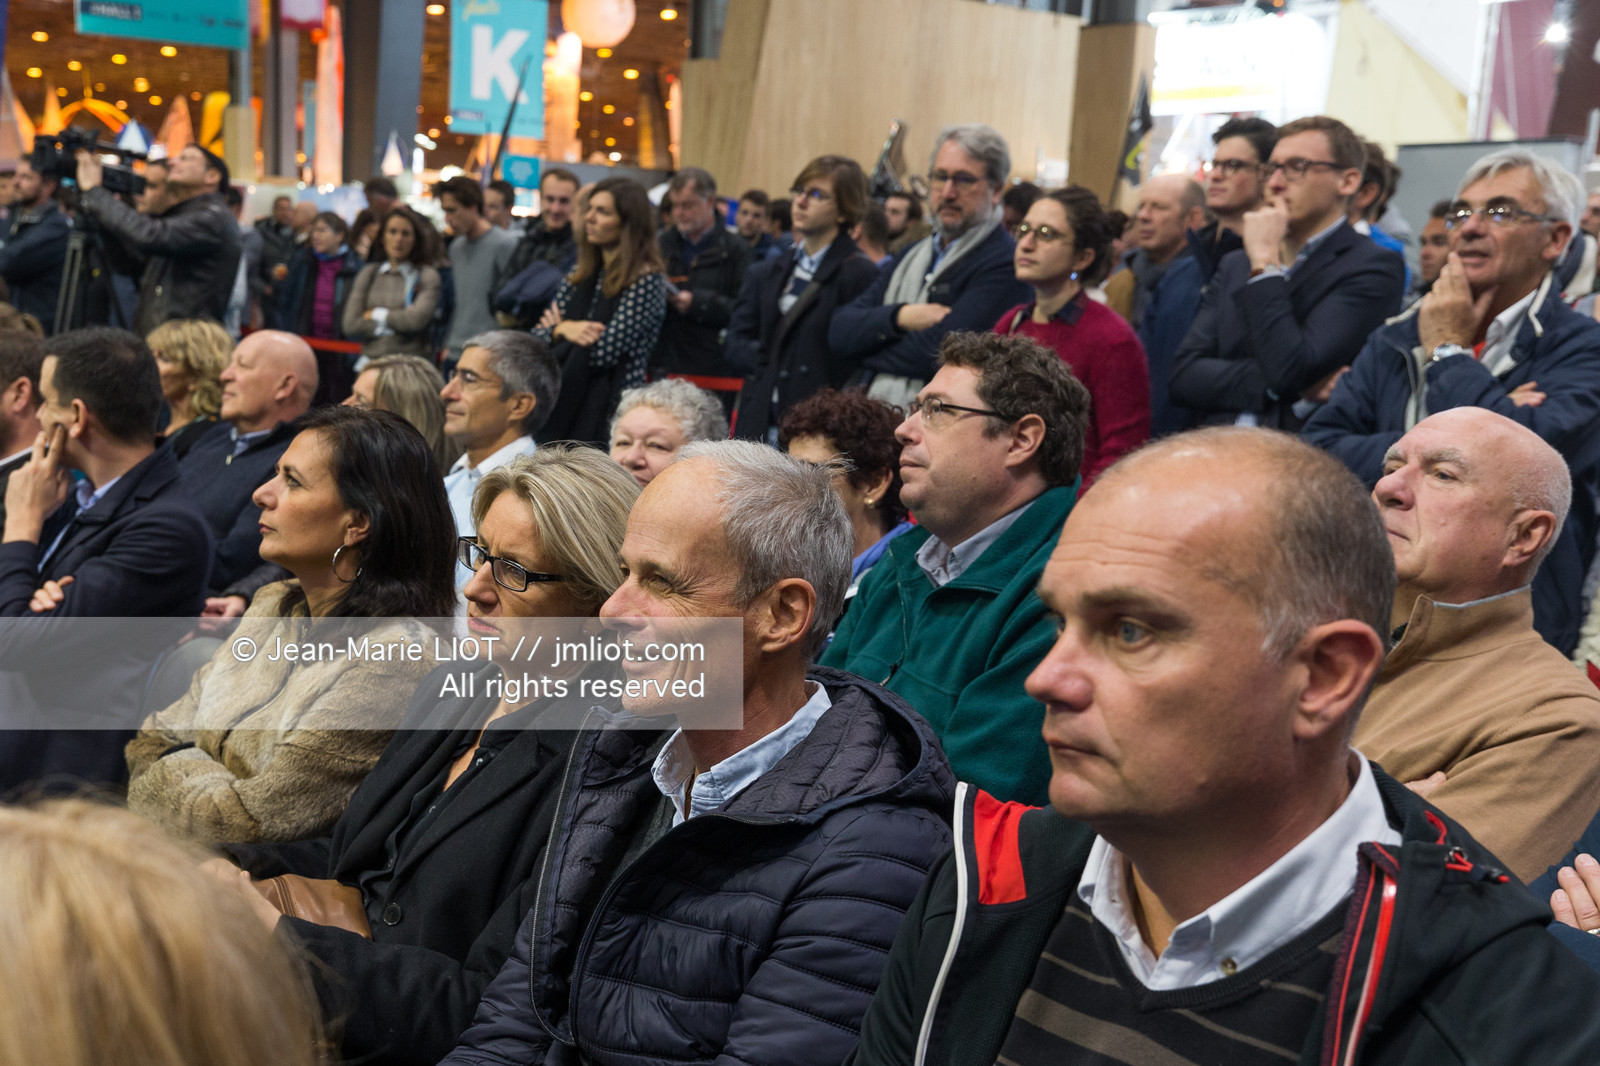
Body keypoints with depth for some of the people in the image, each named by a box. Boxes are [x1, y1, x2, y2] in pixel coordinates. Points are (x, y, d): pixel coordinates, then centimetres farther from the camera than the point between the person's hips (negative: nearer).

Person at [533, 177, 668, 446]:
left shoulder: (646, 280, -10)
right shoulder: (581, 274, 13)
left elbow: (605, 351, -17)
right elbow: (537, 336, 11)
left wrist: (559, 329, 0)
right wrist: (564, 330, -11)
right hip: (562, 406, 7)